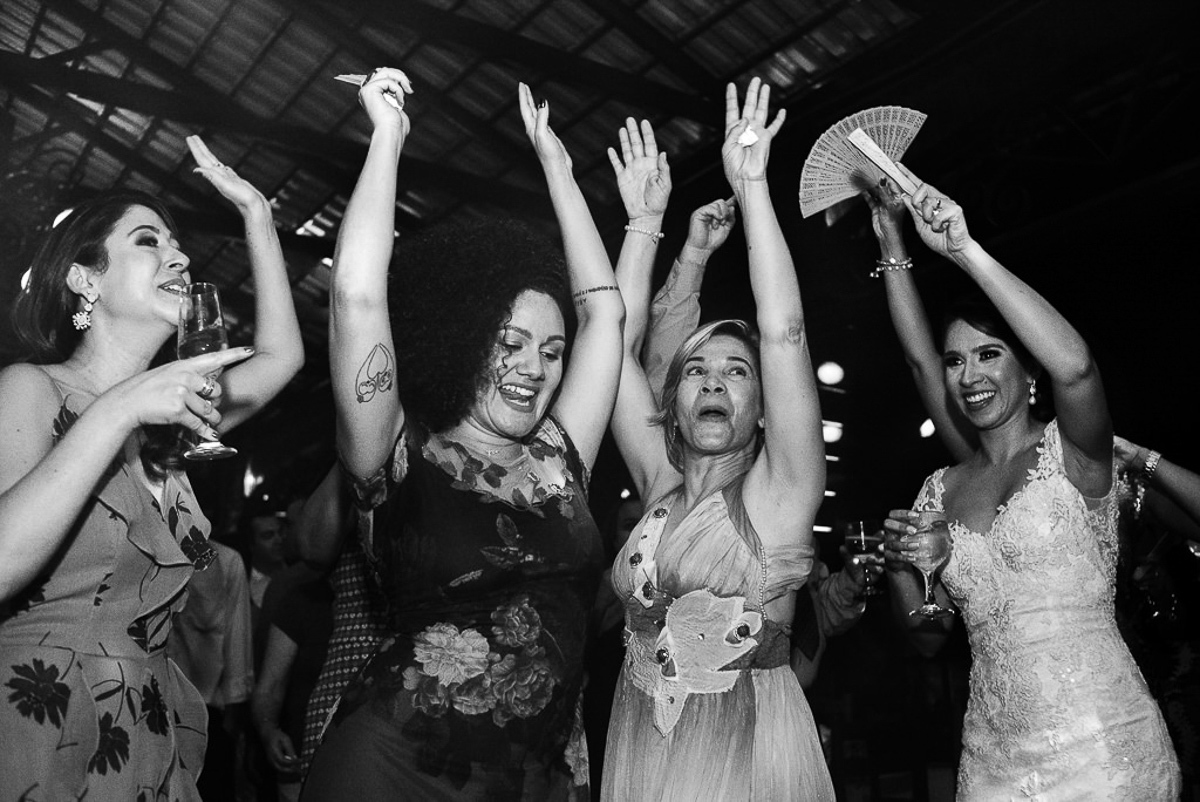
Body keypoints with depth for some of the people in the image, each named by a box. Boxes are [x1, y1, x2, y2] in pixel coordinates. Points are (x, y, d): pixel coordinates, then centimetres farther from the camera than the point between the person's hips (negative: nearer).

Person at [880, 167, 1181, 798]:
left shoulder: (1069, 451, -5)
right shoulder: (939, 490, 7)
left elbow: (1073, 365, -29)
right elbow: (932, 636, 12)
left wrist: (963, 249, -27)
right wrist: (901, 567, -9)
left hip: (1104, 748, -5)